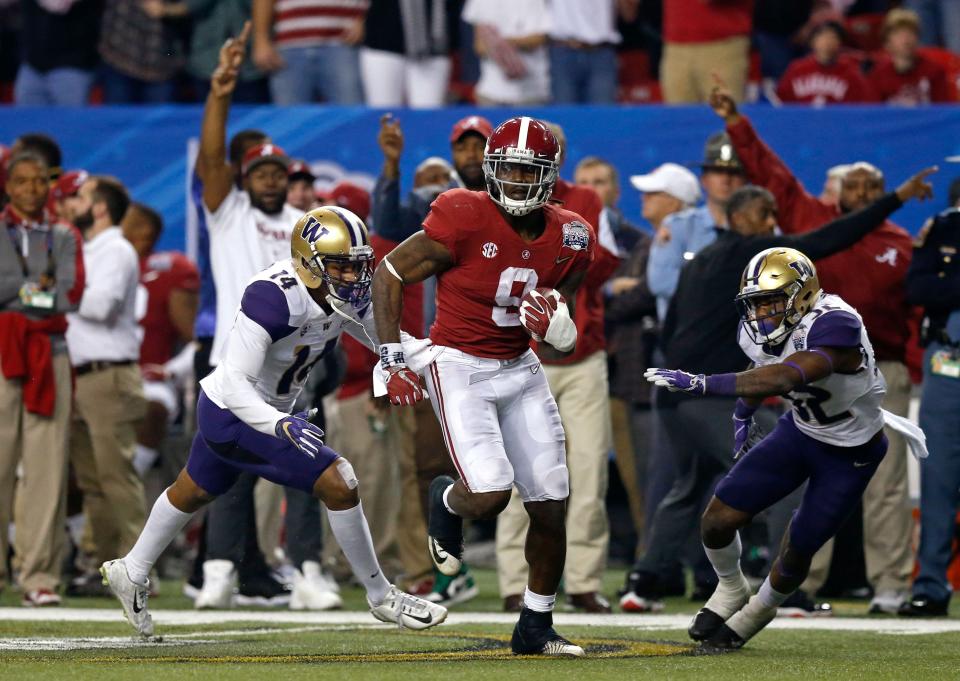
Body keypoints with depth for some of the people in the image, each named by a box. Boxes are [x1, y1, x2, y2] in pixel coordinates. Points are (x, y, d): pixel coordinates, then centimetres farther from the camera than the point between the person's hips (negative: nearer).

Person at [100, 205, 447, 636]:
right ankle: (381, 598, 2)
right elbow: (236, 384, -38)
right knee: (339, 485, -15)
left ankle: (131, 574, 53)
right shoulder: (273, 298, -35)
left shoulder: (346, 297, -11)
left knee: (194, 494, 30)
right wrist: (282, 426, -52)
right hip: (232, 412, -9)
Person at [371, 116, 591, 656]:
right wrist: (394, 358, -11)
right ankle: (446, 501, 19)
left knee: (551, 506, 3)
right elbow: (391, 273, -8)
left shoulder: (569, 241, -2)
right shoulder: (464, 220, -19)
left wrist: (555, 328, -18)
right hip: (459, 368, -6)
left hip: (520, 369, 6)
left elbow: (561, 343, 6)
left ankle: (536, 627, 20)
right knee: (491, 495, -20)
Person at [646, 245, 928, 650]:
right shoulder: (757, 331, -13)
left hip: (849, 454, -6)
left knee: (796, 552, 2)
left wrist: (699, 384, -56)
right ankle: (731, 590, 26)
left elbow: (782, 379, -52)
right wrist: (743, 415, 5)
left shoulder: (835, 327, -38)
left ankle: (761, 608, 36)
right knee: (718, 520, -5)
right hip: (799, 430, 6)